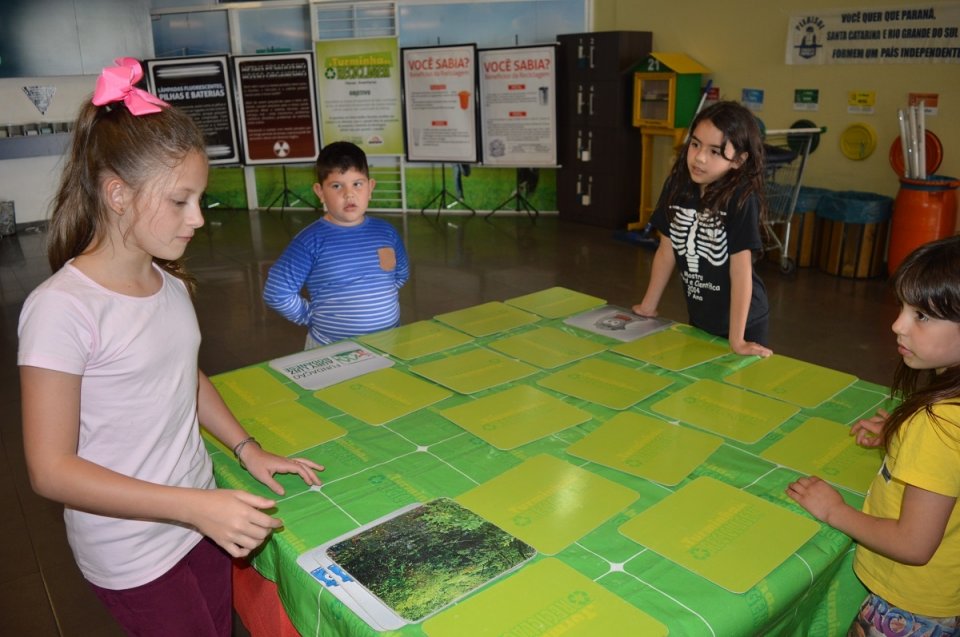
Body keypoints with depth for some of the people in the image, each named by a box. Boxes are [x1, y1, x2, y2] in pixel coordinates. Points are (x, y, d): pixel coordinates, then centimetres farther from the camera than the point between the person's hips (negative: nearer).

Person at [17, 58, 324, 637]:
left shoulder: (170, 283, -1)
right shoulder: (62, 308, -23)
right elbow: (52, 469, -21)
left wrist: (248, 449, 6)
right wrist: (196, 506, -28)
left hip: (202, 518, 6)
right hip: (133, 555, -6)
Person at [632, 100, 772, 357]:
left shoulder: (742, 199, -23)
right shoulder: (677, 186, -8)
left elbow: (741, 268, -25)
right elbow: (666, 251, 0)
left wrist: (736, 339, -25)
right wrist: (647, 307, 3)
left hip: (742, 322, -5)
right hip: (698, 318, 5)